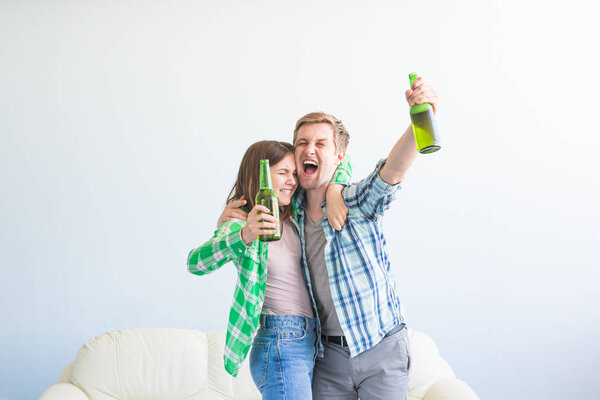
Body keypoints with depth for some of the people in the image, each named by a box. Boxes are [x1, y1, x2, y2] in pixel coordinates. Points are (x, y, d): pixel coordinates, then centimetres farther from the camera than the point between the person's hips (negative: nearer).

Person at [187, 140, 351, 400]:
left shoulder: (293, 214, 11)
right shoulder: (241, 223, -8)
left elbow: (339, 163, 19)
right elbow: (196, 263, -27)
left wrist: (334, 192, -3)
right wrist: (244, 236, -42)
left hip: (308, 342, 7)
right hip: (280, 345, -7)